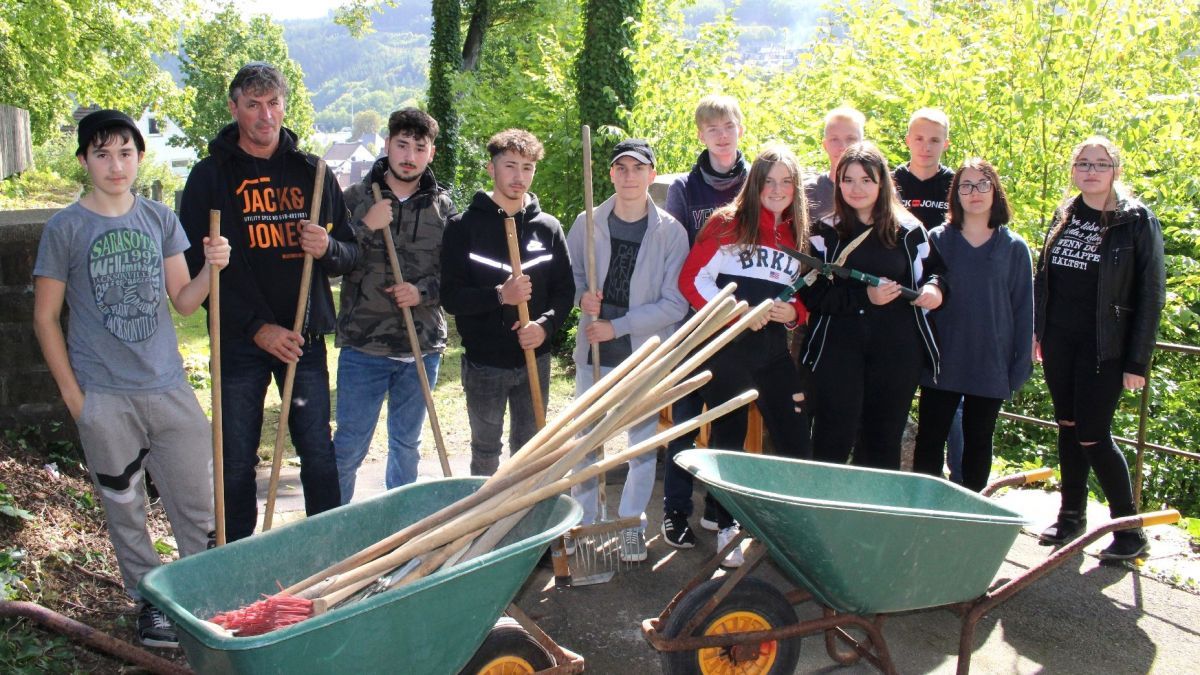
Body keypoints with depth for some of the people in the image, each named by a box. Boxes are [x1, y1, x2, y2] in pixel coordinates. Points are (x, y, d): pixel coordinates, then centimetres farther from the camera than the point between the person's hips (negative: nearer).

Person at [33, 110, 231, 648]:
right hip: (103, 398, -2)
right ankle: (150, 601, 25)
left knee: (199, 504, 6)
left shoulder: (159, 219, 6)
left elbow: (183, 301, 8)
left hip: (168, 387, 3)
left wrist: (211, 268, -12)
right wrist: (71, 393, -4)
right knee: (124, 509, 9)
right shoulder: (65, 229, -4)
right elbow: (45, 318, 0)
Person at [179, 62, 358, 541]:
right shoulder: (211, 175, 0)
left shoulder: (311, 172, 8)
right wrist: (255, 326, -14)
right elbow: (195, 266, -5)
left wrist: (327, 248, -15)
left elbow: (351, 254, 9)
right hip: (239, 341, -1)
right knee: (237, 463, 6)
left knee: (319, 457, 6)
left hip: (305, 338, 2)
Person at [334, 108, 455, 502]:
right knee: (349, 447, 2)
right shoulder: (356, 198, 0)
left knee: (407, 446, 15)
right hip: (363, 345, -2)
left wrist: (423, 292, -12)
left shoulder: (443, 206, 5)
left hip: (422, 348, 2)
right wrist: (366, 228, -16)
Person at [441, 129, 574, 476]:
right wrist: (499, 296, -26)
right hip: (483, 363, -2)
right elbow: (451, 296, -10)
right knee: (486, 452, 11)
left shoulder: (548, 227, 4)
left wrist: (546, 325, -14)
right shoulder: (464, 226, -6)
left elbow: (565, 291, 5)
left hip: (535, 359, 3)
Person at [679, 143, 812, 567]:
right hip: (727, 349, -4)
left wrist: (793, 313, -5)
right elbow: (692, 278, -8)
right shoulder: (728, 223, -3)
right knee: (727, 440, 7)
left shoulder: (798, 236, 11)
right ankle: (727, 529, 19)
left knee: (795, 441, 1)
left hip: (775, 352, 4)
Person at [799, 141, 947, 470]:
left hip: (896, 353, 2)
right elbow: (811, 294, -5)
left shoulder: (908, 230, 7)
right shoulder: (825, 233, 2)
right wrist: (864, 297, -18)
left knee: (883, 446, 11)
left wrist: (934, 287, -4)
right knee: (832, 446, -2)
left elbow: (934, 270, 20)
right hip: (838, 350, -2)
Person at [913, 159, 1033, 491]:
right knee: (929, 439, 3)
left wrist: (1021, 364, -2)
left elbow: (1023, 308, 3)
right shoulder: (937, 239, 1)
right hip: (941, 361, 0)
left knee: (978, 442, 11)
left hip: (991, 365, 1)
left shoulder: (1014, 247, 2)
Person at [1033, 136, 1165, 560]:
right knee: (1068, 426, 13)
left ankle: (1129, 529, 10)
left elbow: (1151, 295, -8)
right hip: (1058, 342, 5)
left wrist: (1137, 362, -12)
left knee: (1093, 437, -5)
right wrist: (1035, 330, 10)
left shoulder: (1137, 221, -7)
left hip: (1104, 347, -5)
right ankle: (1071, 514, 26)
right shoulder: (1065, 215, 8)